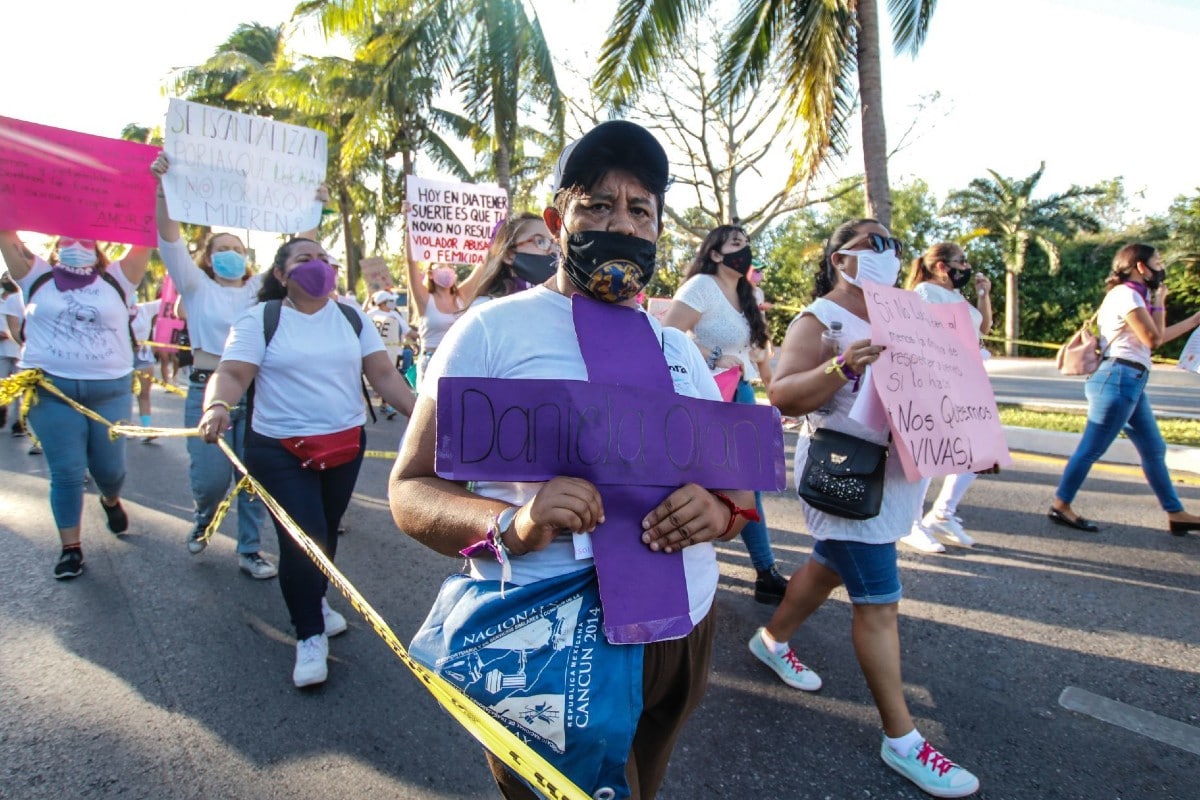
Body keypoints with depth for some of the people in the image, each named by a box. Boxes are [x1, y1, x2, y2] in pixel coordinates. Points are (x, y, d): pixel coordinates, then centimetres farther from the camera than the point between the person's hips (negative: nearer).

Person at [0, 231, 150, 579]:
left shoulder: (116, 280, 7)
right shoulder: (38, 278, 8)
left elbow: (145, 241, 1)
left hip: (110, 388, 0)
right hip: (53, 389, 0)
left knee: (109, 466, 10)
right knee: (66, 472, 2)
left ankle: (111, 501, 44)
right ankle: (71, 547, 14)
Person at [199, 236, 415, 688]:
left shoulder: (352, 317, 6)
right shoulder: (260, 319, -4)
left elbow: (383, 374, 2)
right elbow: (232, 373, -13)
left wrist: (420, 413, -11)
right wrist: (217, 406, -35)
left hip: (346, 443, 4)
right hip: (280, 450, -4)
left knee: (326, 532, 17)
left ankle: (314, 602, 43)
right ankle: (310, 637, 12)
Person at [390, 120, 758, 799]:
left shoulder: (678, 347, 7)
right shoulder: (493, 329, -9)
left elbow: (737, 478, 9)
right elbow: (411, 489, -10)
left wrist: (720, 509, -15)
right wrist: (510, 525, -30)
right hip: (547, 645, -5)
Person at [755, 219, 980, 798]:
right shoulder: (818, 320, -12)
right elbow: (783, 396, -23)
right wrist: (843, 365, -36)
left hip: (894, 471, 9)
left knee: (831, 566, 22)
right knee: (879, 604, -3)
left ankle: (772, 640, 45)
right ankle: (902, 741, 12)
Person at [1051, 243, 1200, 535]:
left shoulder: (1133, 296, 22)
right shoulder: (1127, 294, -9)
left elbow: (1158, 335, 26)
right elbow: (1153, 339, -11)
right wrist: (1159, 303, 1)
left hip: (1130, 382, 11)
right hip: (1120, 378, -11)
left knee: (1154, 449, 14)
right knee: (1092, 448, -7)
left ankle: (1176, 514, 22)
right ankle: (1060, 506, 0)